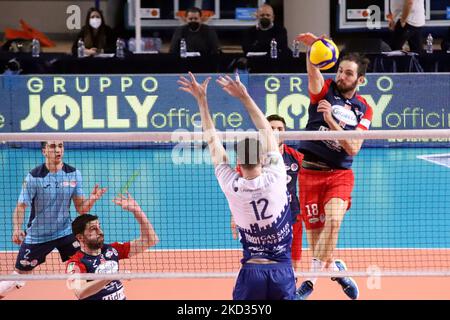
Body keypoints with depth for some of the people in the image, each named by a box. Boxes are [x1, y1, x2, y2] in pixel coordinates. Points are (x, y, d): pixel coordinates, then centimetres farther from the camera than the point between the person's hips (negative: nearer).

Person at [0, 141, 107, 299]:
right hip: (37, 236, -2)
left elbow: (81, 209, -4)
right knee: (20, 274, 7)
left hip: (65, 232, 2)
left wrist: (91, 199, -25)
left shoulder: (74, 174, -7)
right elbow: (20, 207, -16)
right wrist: (17, 229, -33)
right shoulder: (34, 177, -15)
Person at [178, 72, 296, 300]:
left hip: (251, 271, 0)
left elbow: (213, 141, 5)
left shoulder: (231, 186, -5)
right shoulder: (275, 178, -8)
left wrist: (202, 100, 12)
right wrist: (244, 97, 9)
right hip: (282, 272, 0)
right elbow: (267, 131, 4)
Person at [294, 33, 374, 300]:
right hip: (310, 171, 0)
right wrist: (312, 48, -45)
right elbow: (313, 71, -24)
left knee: (334, 220, -25)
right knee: (314, 230, 1)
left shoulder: (364, 110, 4)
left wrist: (330, 120, -18)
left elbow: (353, 149, -7)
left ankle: (312, 279, -17)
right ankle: (333, 268, 27)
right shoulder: (324, 89, 1)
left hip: (340, 173, 0)